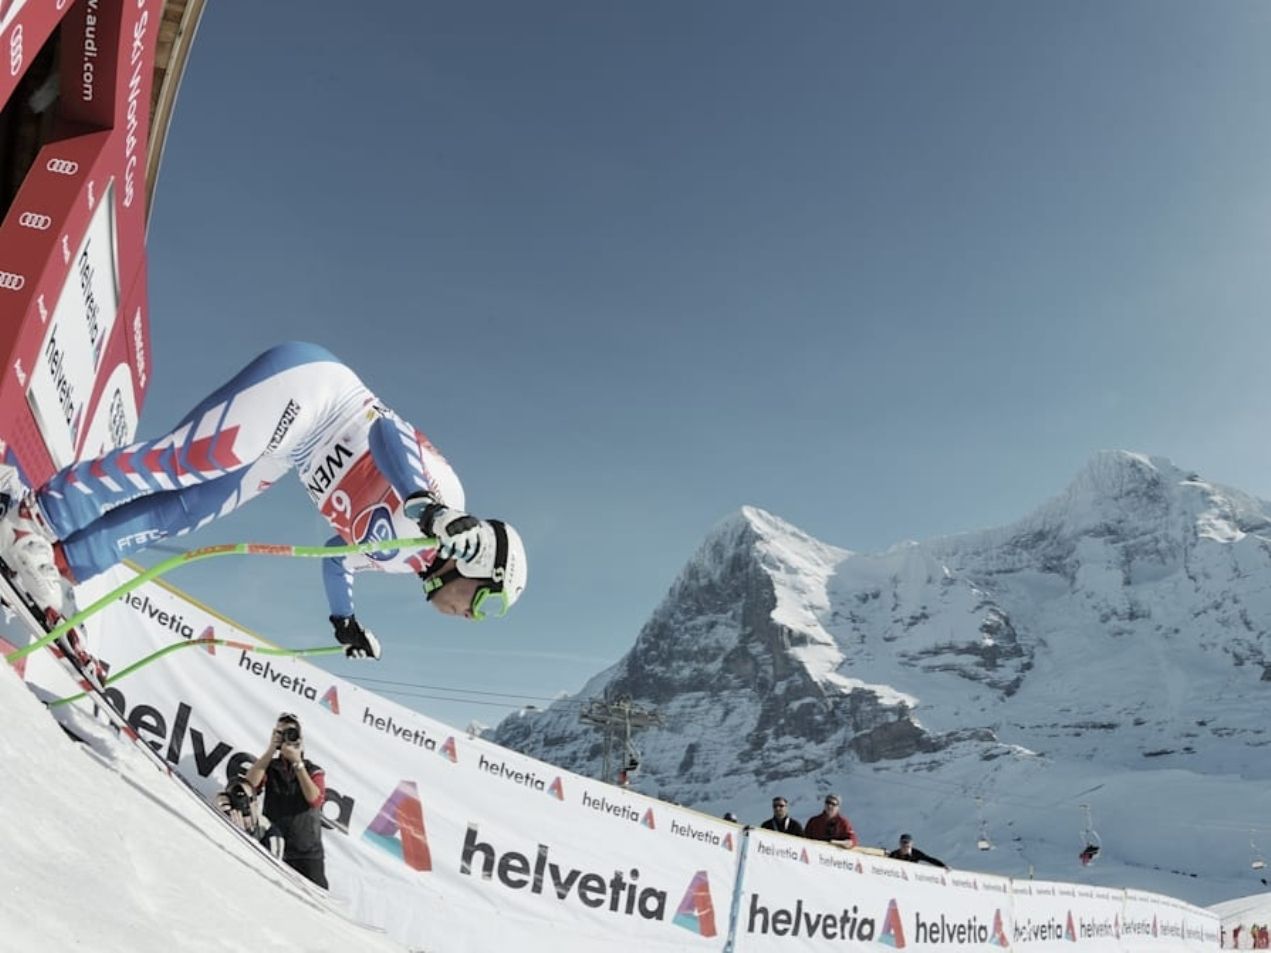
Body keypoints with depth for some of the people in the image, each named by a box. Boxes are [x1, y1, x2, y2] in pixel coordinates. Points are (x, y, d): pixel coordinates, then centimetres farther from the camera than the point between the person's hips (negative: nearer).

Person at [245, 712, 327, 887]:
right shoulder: (268, 767, 10)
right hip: (273, 851, 0)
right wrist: (271, 750, -12)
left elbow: (315, 799, -11)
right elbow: (250, 784, -10)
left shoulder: (314, 771, 8)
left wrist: (297, 762, -12)